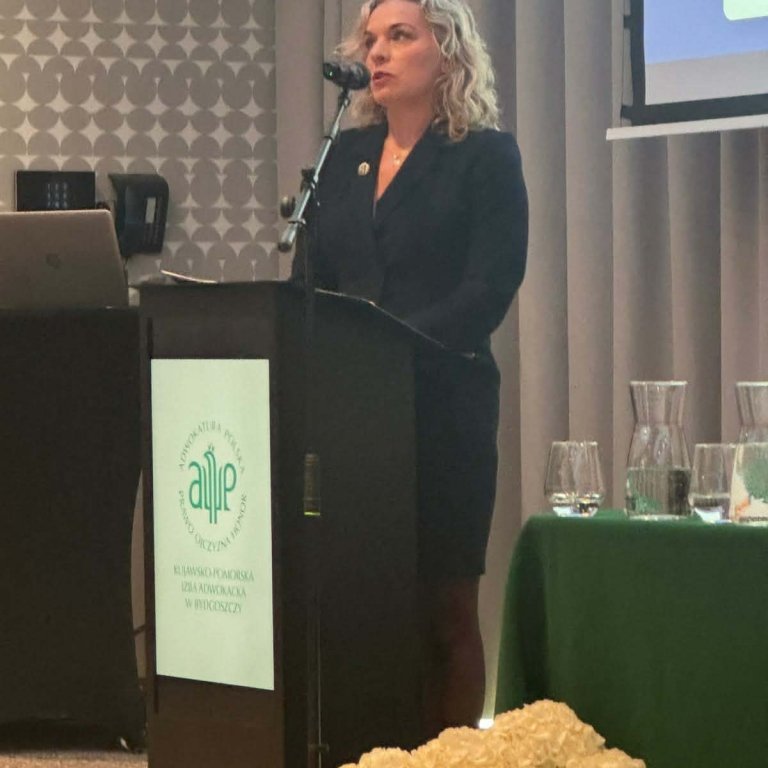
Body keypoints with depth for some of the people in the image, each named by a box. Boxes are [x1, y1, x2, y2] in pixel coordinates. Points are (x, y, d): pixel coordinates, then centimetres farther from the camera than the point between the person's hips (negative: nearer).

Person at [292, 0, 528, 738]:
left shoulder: (486, 156, 0)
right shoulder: (345, 156, 16)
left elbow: (488, 289, -10)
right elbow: (310, 277, 13)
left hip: (441, 404, -5)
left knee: (441, 601, -1)